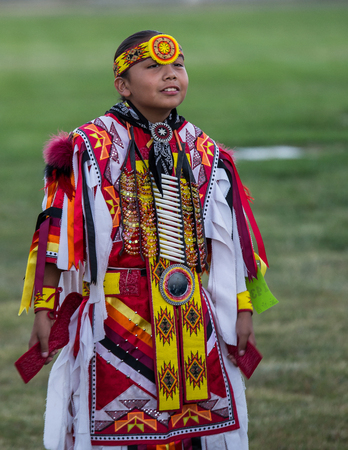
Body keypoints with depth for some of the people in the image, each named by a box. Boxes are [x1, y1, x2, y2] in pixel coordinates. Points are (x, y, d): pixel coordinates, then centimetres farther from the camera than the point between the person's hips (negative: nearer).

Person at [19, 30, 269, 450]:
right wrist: (44, 309, -9)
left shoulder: (204, 154, 10)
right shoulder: (91, 149, -3)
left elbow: (227, 239, 13)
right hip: (117, 316, -4)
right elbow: (57, 233, -5)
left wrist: (242, 307, 10)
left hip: (193, 318, 4)